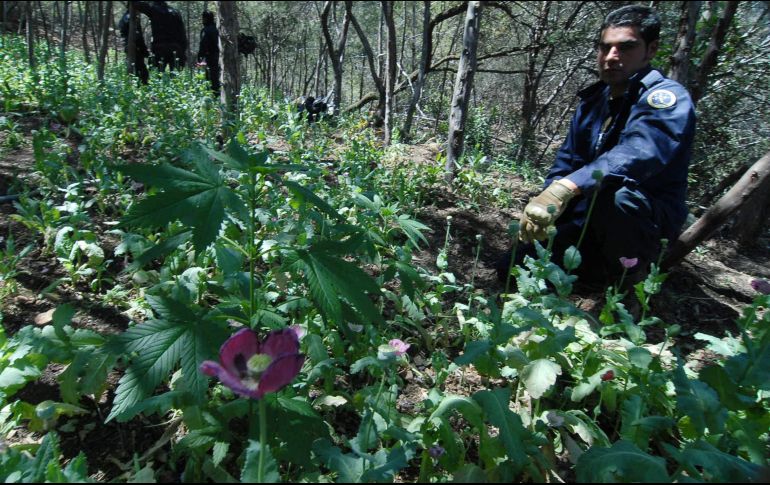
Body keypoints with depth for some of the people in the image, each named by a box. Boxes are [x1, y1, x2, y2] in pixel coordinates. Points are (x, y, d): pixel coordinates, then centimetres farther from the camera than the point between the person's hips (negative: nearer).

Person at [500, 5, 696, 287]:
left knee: (614, 196, -41)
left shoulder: (667, 99, -19)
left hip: (649, 218, -6)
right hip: (587, 218, 6)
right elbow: (566, 161, 4)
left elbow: (638, 154, -39)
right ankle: (606, 267, 20)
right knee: (513, 271, 3)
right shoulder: (592, 100, 4)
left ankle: (630, 278, -11)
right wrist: (540, 208, -15)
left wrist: (565, 188, -55)